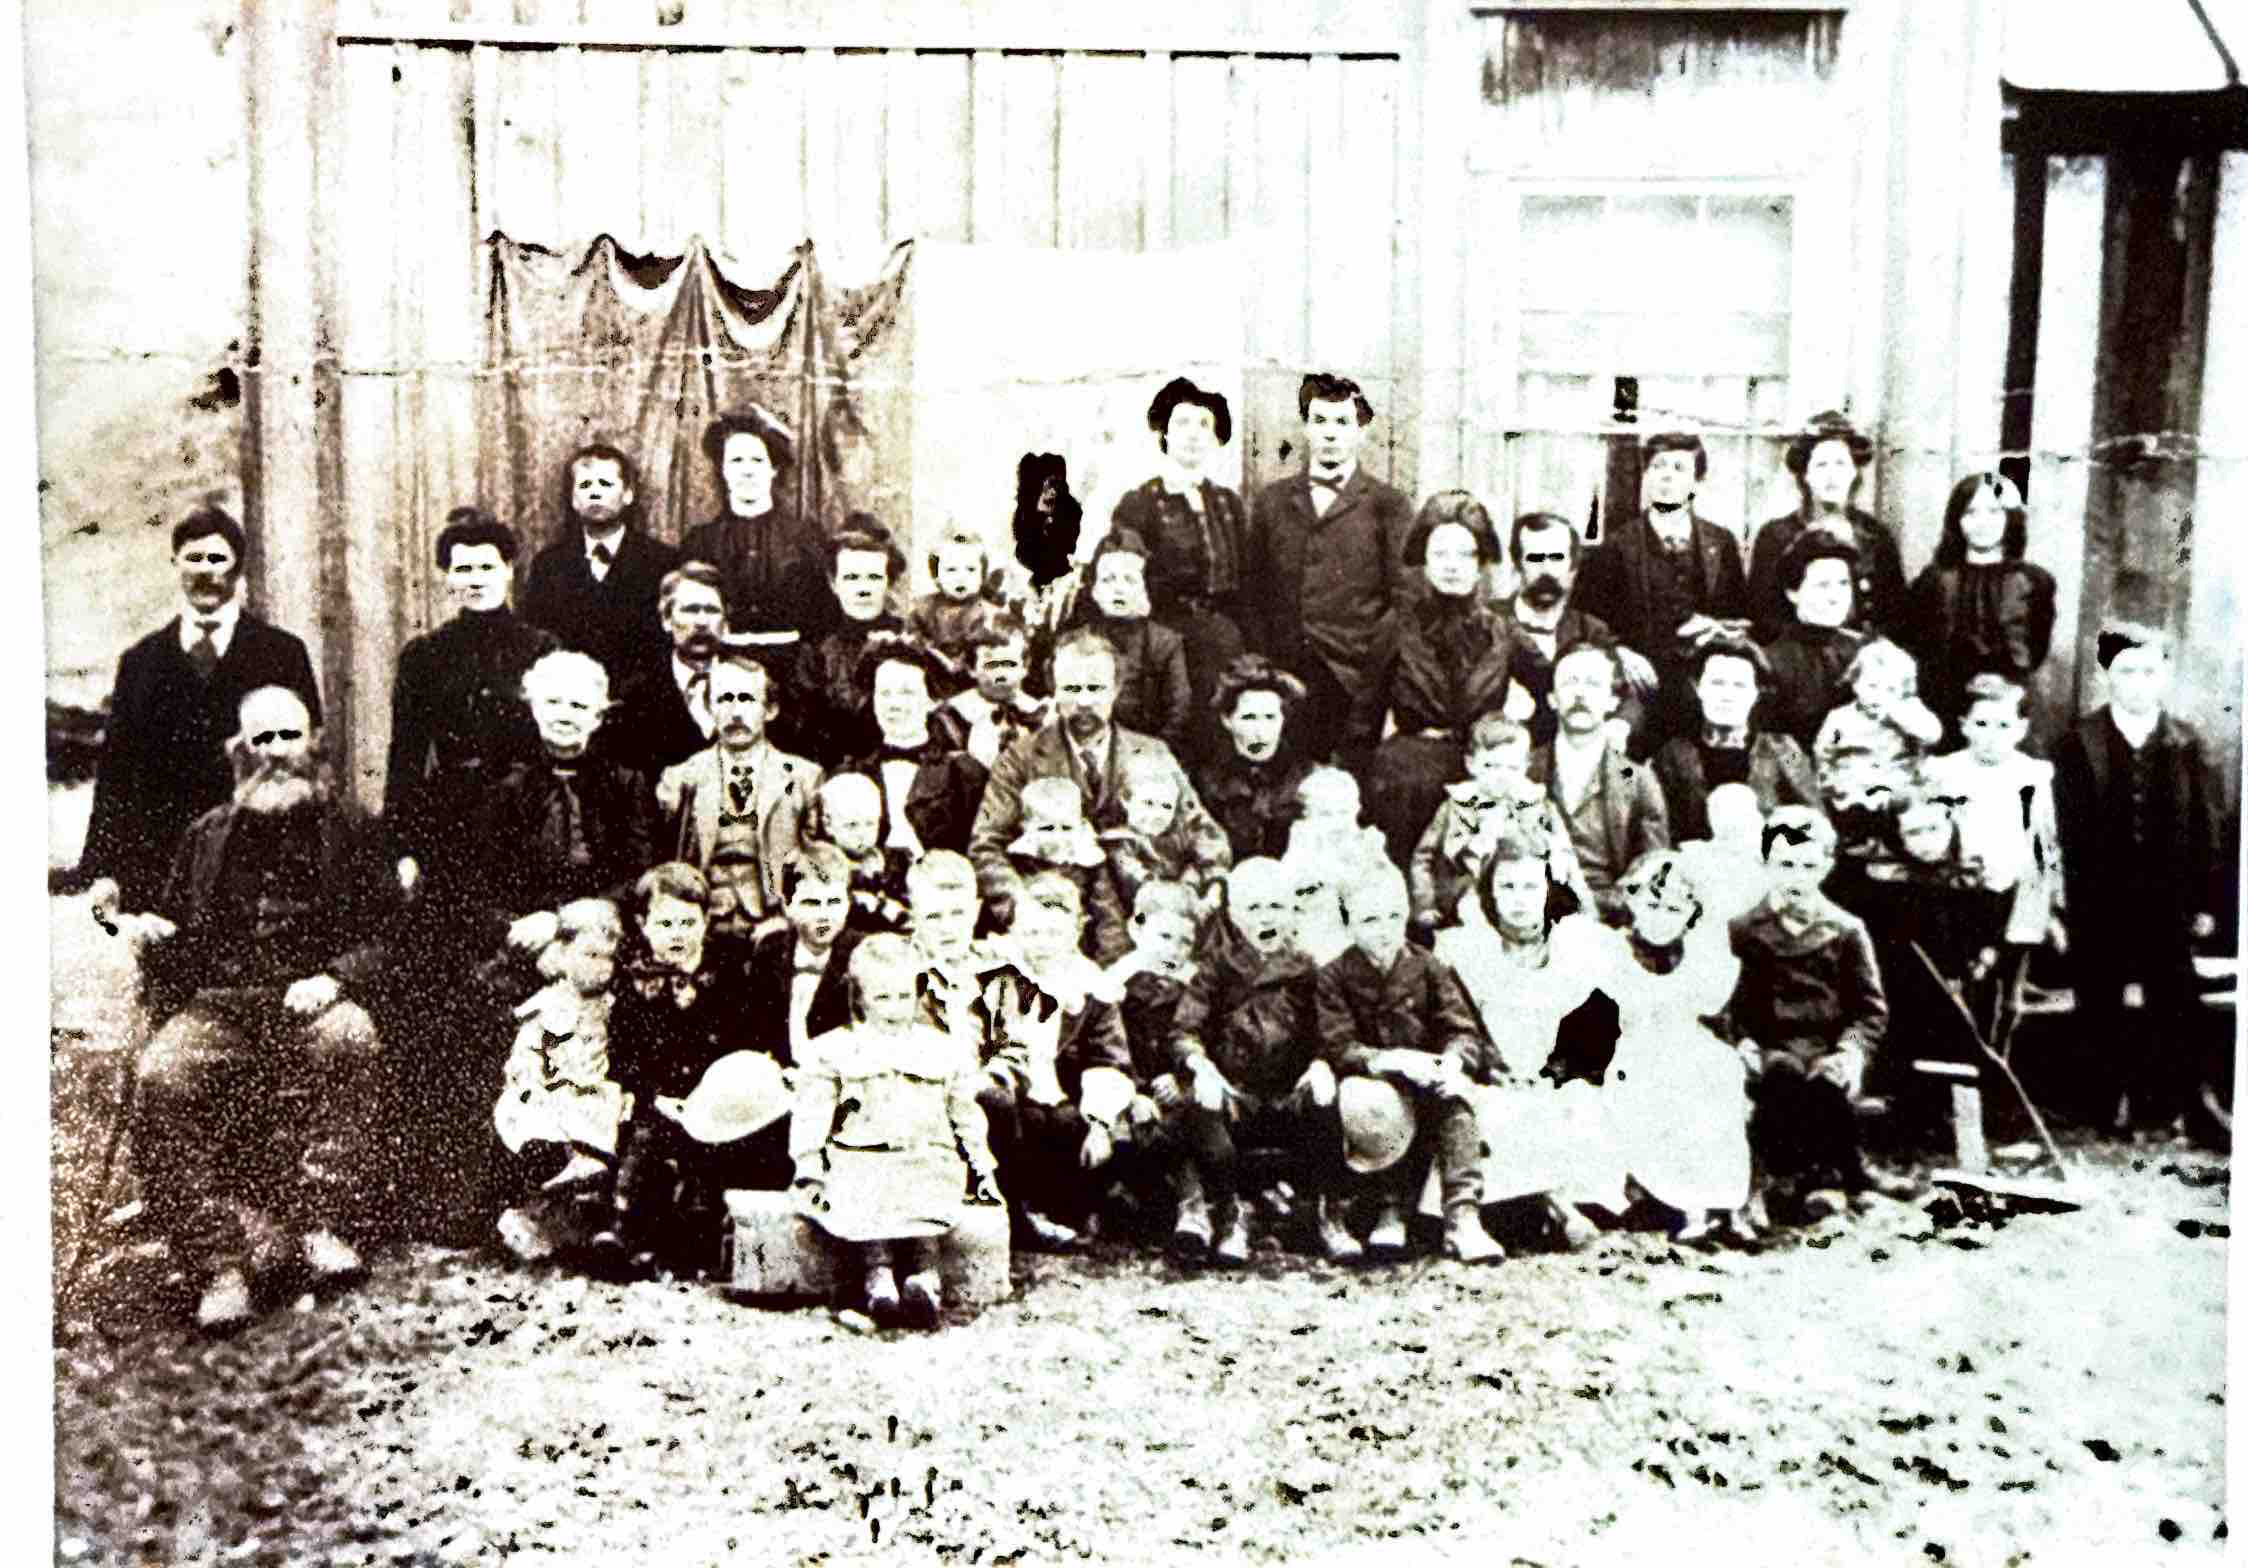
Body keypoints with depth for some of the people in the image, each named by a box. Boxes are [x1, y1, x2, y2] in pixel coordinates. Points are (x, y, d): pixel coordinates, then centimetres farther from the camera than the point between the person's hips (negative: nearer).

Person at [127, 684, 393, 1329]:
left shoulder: (346, 831, 15)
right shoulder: (207, 837, 22)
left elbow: (385, 936, 7)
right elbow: (168, 928, 27)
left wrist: (335, 978, -12)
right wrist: (153, 938, 2)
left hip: (312, 1003, -2)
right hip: (217, 1004, 2)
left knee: (349, 1037, -38)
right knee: (159, 1079, -31)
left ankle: (324, 1221, -31)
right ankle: (221, 1261, -28)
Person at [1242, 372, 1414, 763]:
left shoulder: (1388, 506, 6)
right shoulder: (1270, 501, 15)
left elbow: (1403, 599, 3)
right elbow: (1252, 589, 15)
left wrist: (1382, 677, -4)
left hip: (1358, 685, -2)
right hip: (1282, 680, 2)